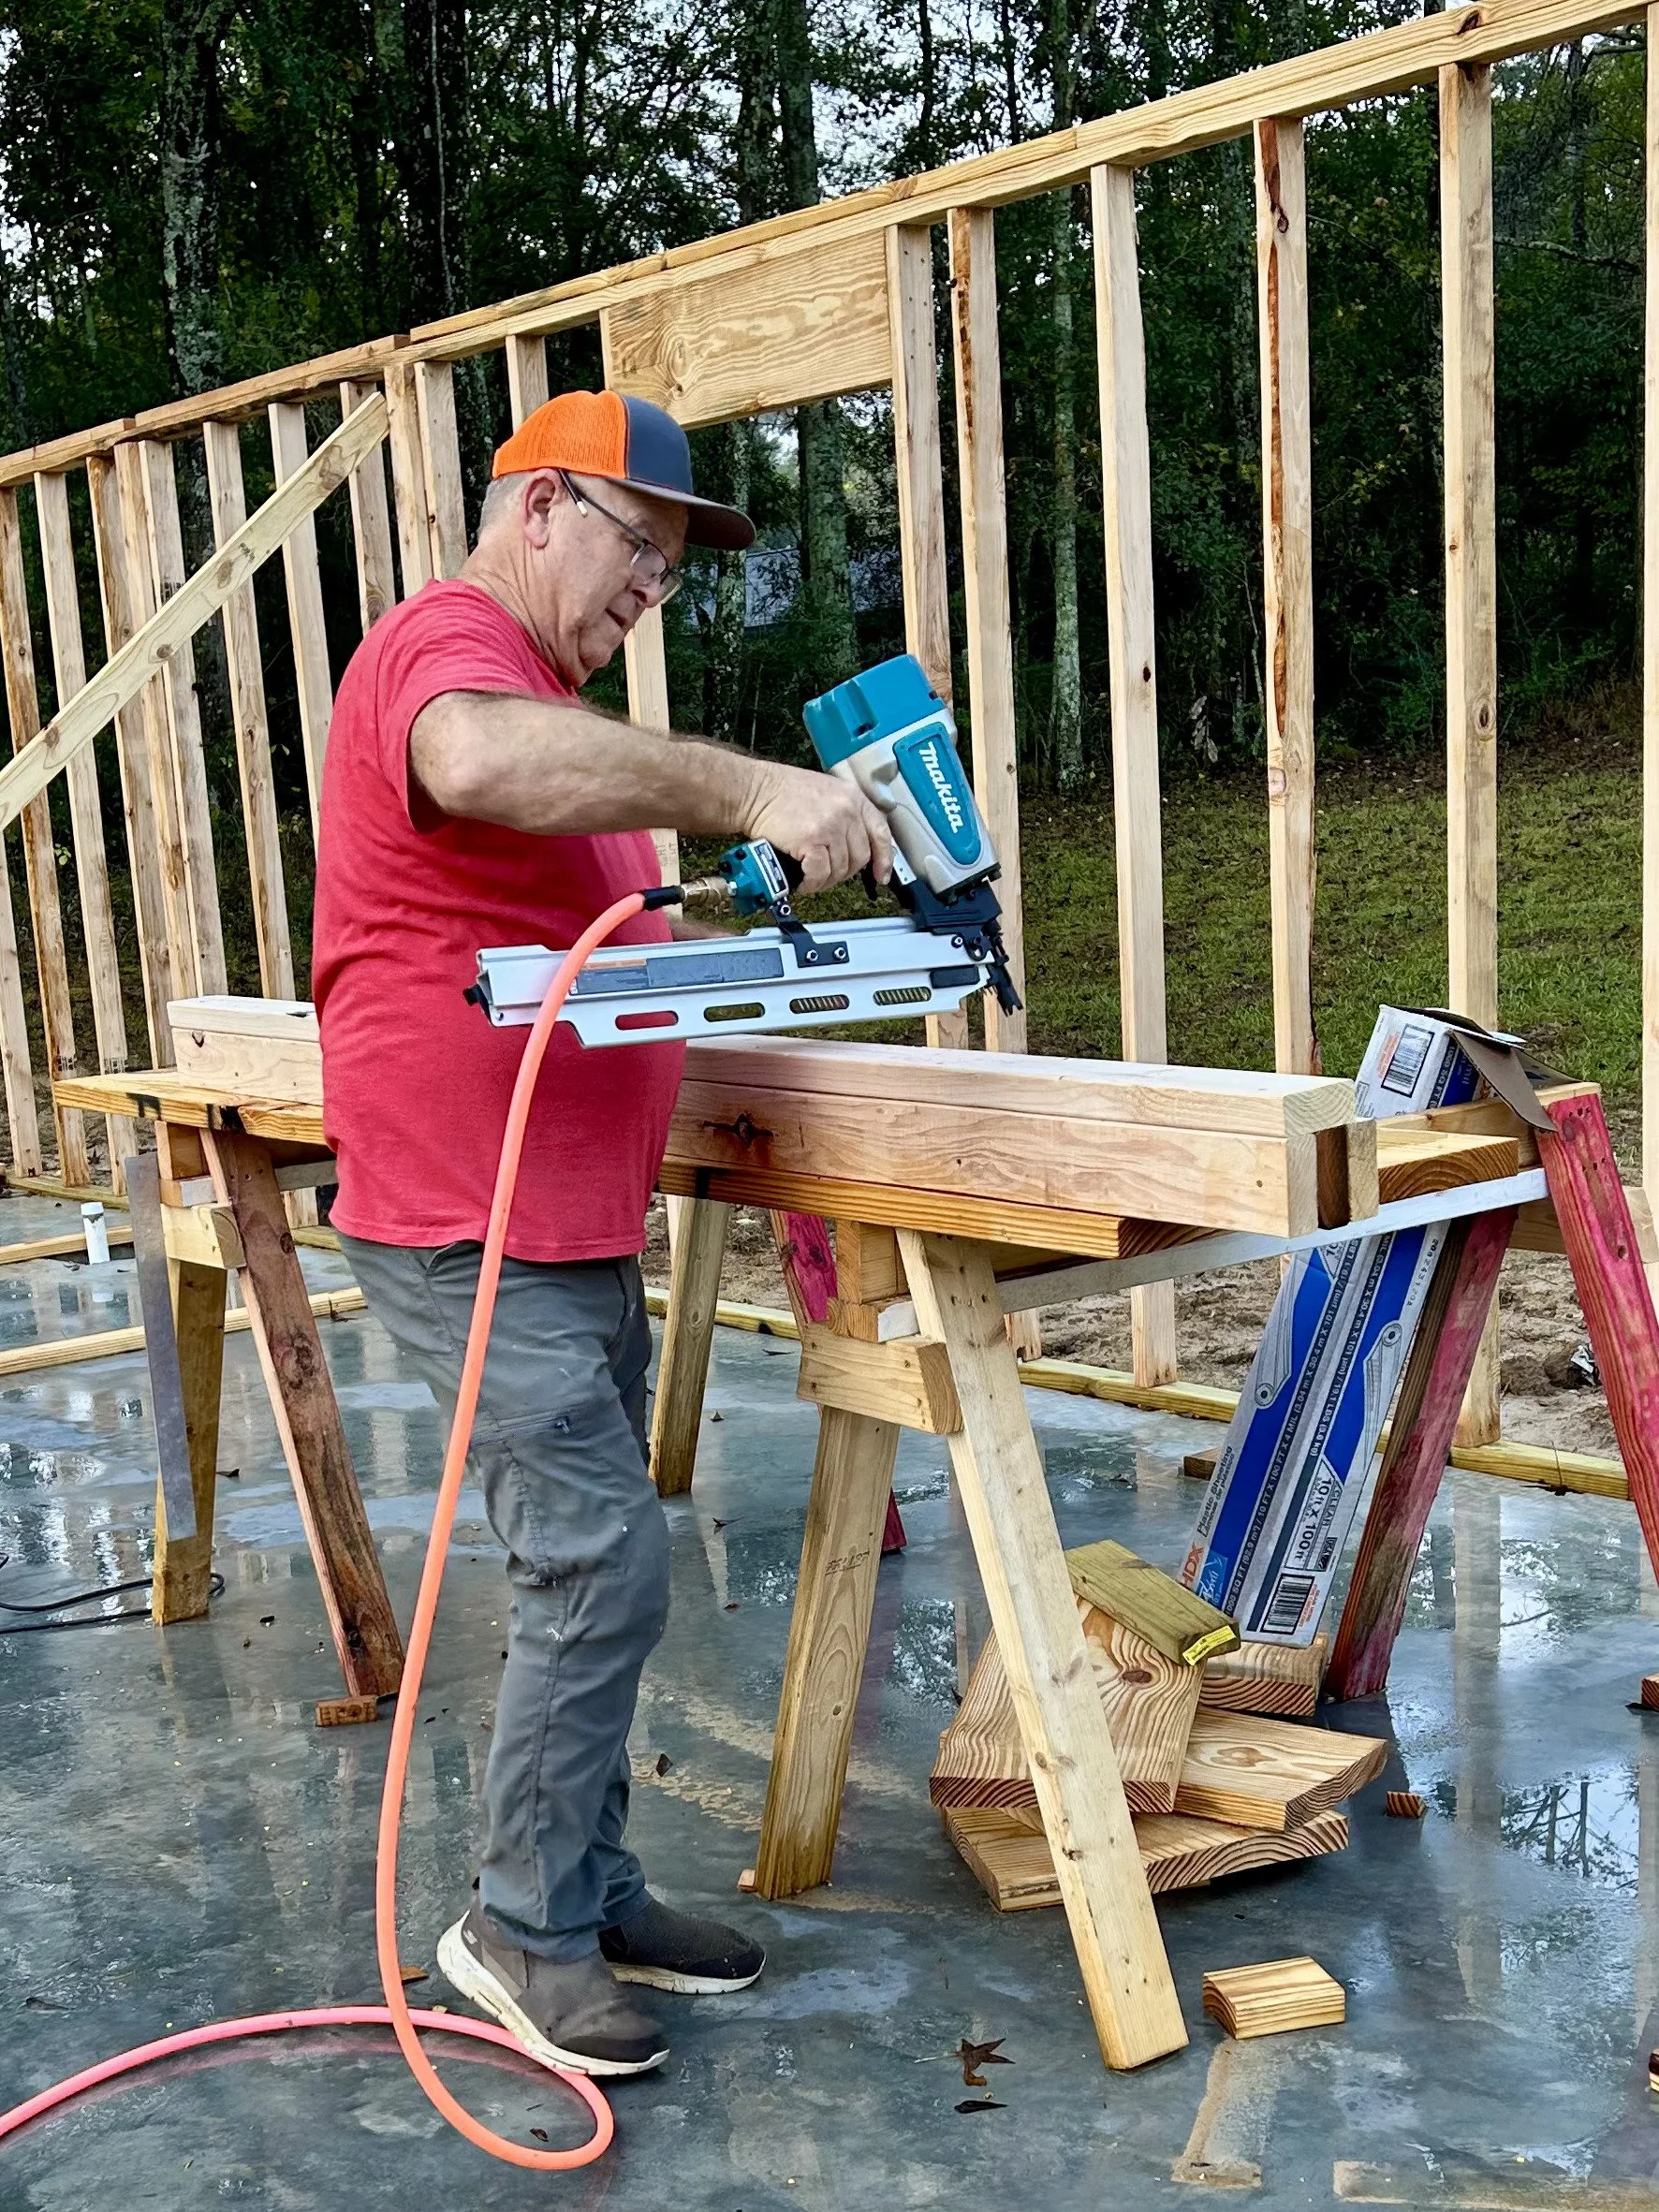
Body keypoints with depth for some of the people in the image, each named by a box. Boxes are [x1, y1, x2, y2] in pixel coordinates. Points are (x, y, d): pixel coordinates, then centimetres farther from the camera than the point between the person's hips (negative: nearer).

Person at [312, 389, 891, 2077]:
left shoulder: (550, 693, 22)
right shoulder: (449, 643, -13)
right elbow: (481, 763, -38)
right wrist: (749, 786, -40)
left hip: (577, 1229, 10)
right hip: (472, 1232, -10)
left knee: (593, 1573, 14)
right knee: (604, 1571, -8)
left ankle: (589, 1894, 26)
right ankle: (521, 1930, 9)